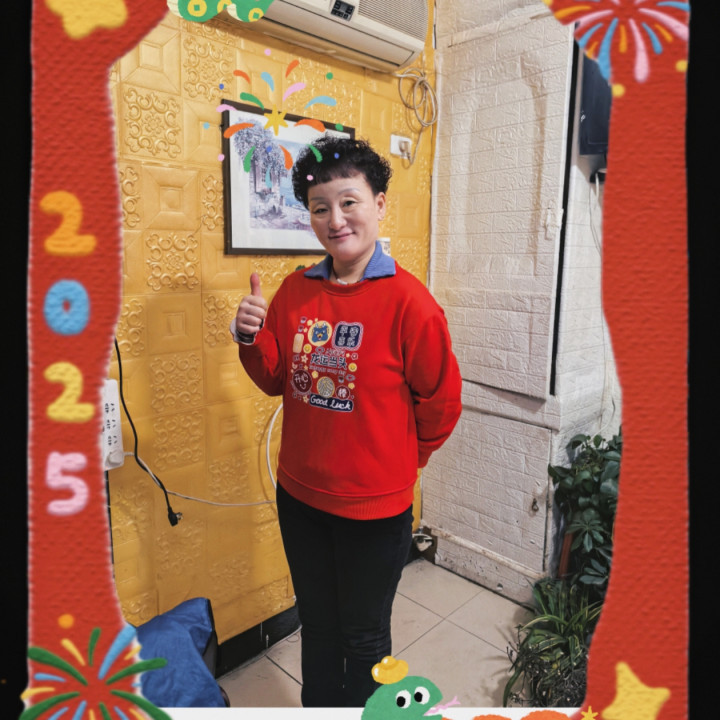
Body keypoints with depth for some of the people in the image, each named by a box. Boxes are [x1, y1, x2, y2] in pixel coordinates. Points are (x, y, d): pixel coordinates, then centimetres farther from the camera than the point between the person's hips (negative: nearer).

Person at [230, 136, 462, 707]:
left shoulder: (408, 301, -18)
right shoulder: (295, 290, -3)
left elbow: (441, 401, -9)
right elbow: (276, 379, 7)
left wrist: (399, 461, 3)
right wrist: (251, 338, -12)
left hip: (375, 506, -4)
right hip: (299, 494, 5)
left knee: (364, 638, 20)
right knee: (317, 626, 26)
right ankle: (317, 708, 52)